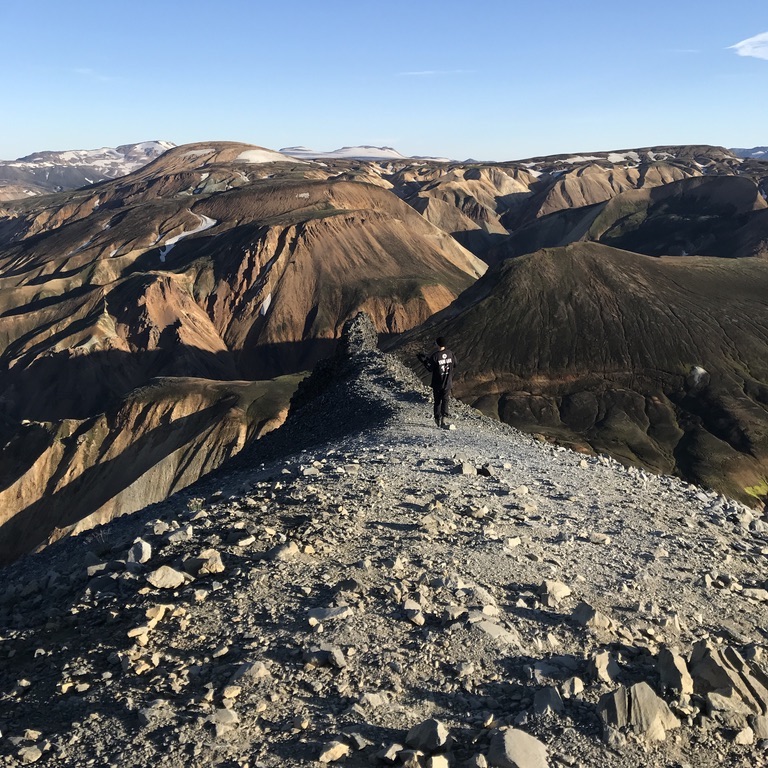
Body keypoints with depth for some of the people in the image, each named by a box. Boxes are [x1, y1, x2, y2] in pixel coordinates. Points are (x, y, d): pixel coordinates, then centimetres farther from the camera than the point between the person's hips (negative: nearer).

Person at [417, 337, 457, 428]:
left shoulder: (435, 356, -19)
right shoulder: (450, 353, -5)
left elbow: (430, 369, -10)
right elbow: (454, 366, 7)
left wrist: (424, 360, 0)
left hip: (437, 383, -2)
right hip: (448, 382, 2)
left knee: (437, 401, 12)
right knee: (445, 400, 9)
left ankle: (437, 419, 18)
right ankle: (444, 418, -7)